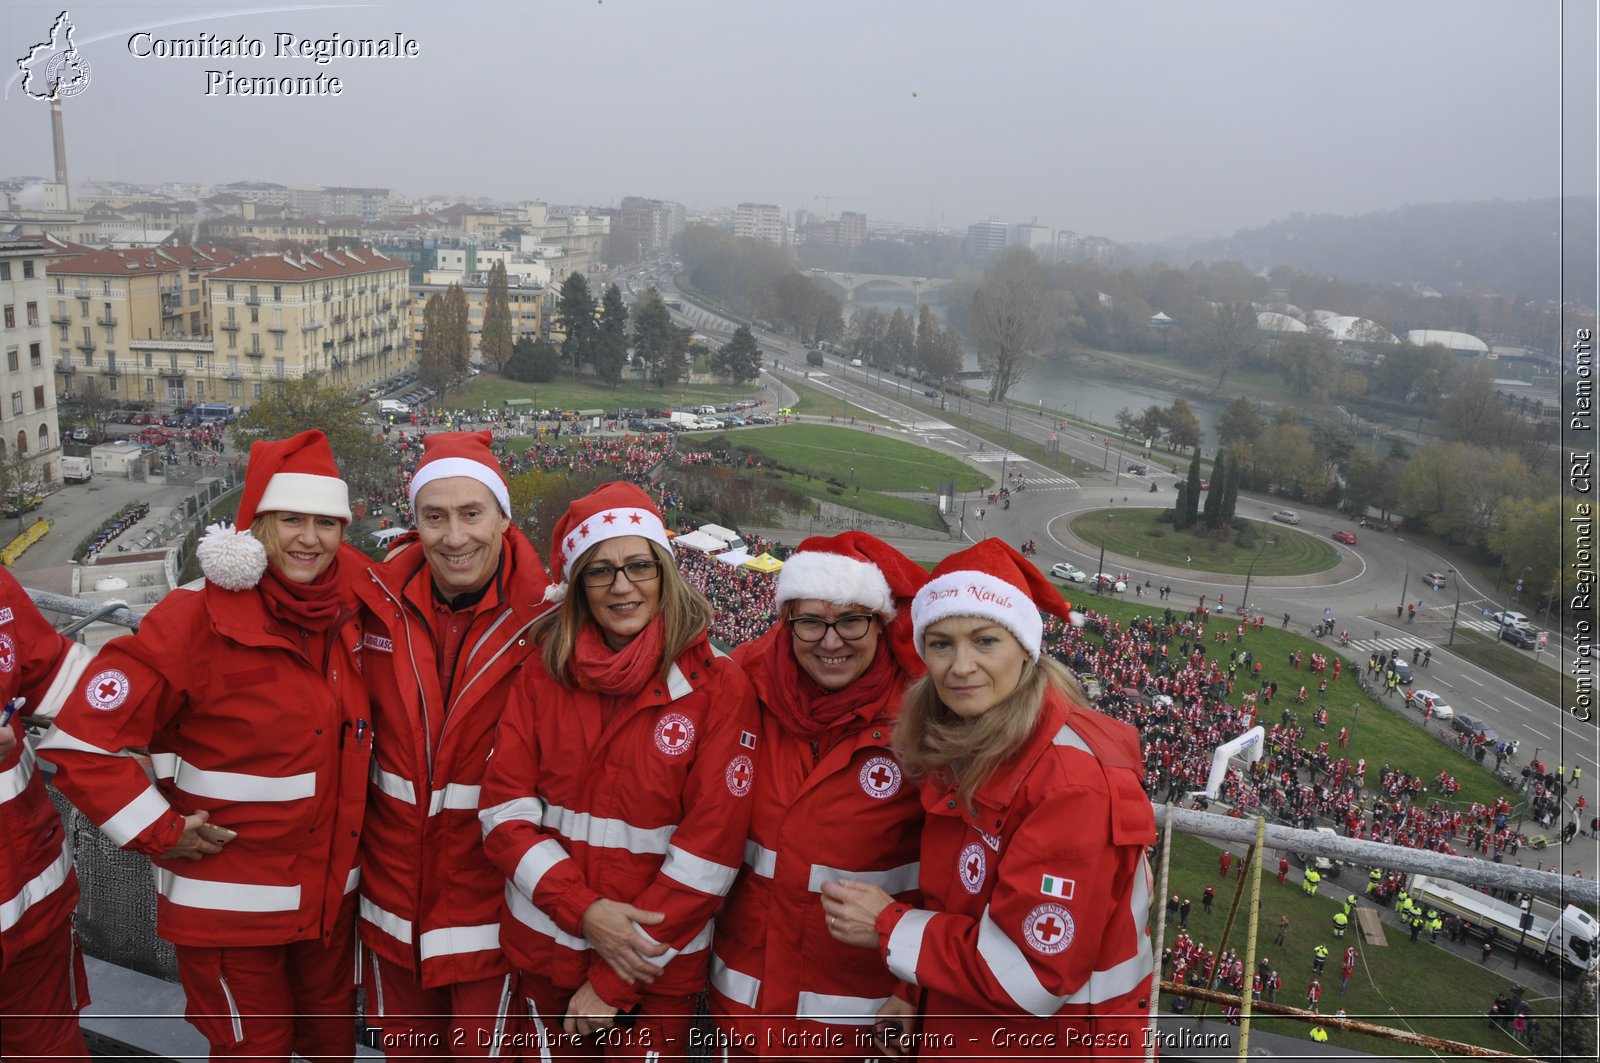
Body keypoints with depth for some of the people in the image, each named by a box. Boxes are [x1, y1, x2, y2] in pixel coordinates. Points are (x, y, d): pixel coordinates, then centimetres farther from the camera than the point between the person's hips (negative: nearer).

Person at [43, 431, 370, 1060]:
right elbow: (81, 743, -18)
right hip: (228, 905, -5)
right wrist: (160, 833, -15)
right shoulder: (197, 621, -20)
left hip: (333, 890, 5)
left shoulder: (354, 606, -5)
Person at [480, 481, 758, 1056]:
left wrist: (613, 985, -13)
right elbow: (504, 808, -5)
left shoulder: (718, 686, -13)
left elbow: (711, 846, -15)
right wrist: (582, 908, -18)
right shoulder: (543, 671, -3)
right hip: (545, 947, 3)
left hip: (657, 963, -3)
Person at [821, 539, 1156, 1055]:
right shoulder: (963, 748, -1)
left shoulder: (1074, 779, -27)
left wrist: (889, 928, -18)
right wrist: (913, 994, -2)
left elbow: (1034, 973, -26)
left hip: (1058, 1042, -7)